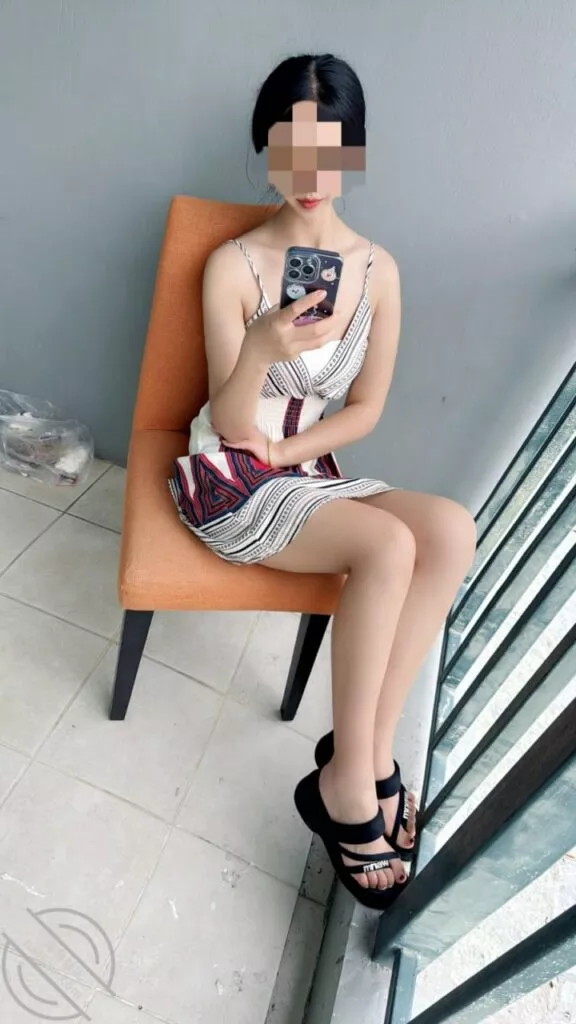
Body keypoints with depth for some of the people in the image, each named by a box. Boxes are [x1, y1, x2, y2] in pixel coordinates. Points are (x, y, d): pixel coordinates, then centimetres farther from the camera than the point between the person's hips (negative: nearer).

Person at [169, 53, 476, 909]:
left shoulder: (378, 270, 3)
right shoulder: (232, 266, -7)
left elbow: (367, 408, 5)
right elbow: (231, 425, -12)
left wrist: (284, 450, -7)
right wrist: (261, 350, -31)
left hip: (305, 471, 4)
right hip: (227, 477, -4)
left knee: (453, 527, -21)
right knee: (388, 544, -28)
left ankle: (362, 756, -11)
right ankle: (352, 777, -9)